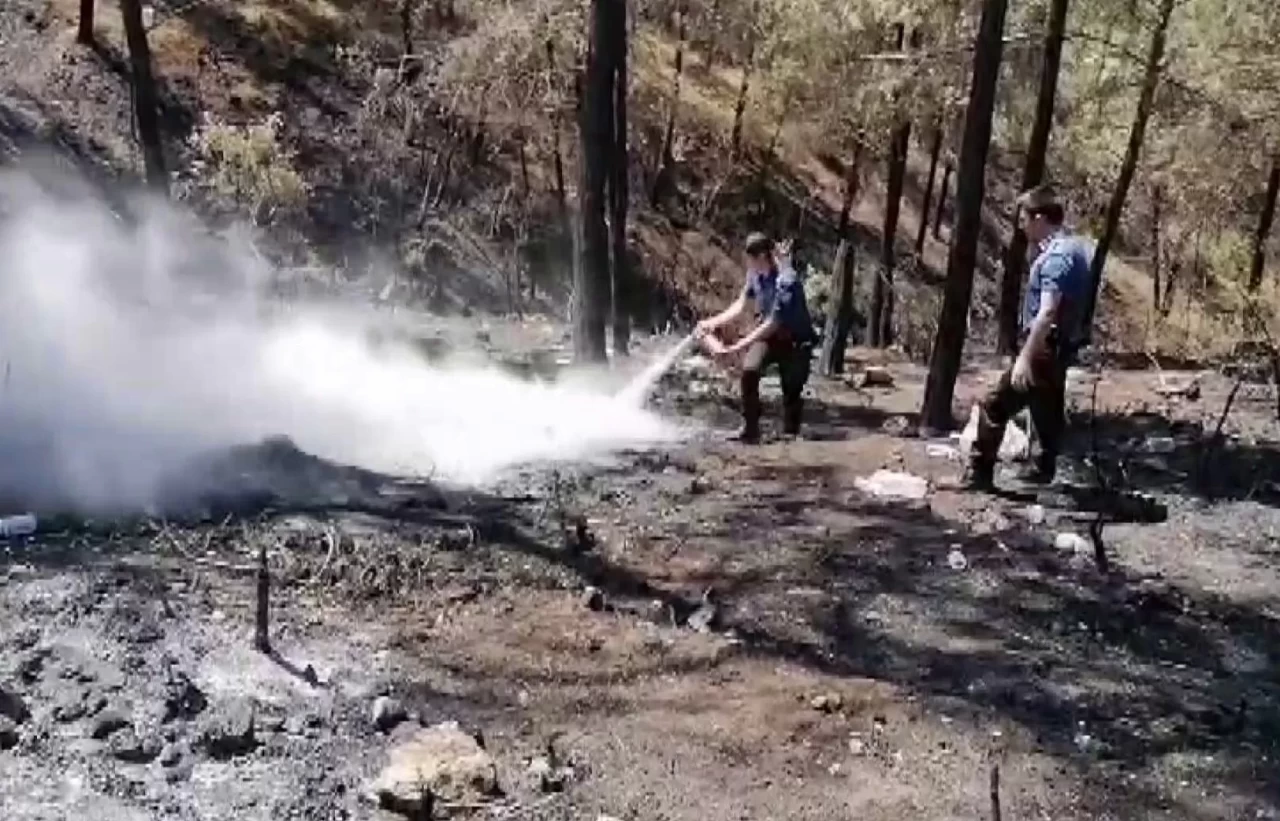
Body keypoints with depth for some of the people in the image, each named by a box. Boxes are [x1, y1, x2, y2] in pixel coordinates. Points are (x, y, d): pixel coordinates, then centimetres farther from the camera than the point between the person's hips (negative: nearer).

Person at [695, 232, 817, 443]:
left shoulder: (787, 281, -29)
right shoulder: (755, 275, -8)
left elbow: (773, 323, -32)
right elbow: (740, 306, 0)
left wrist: (737, 347, -35)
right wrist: (713, 322, -13)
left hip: (795, 340, -5)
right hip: (768, 335, 5)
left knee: (792, 390, -4)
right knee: (749, 371, -18)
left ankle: (790, 434, 14)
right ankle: (750, 429, -7)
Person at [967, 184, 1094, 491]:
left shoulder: (1056, 256, -20)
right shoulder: (1077, 247, 11)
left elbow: (1046, 314, -28)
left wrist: (1024, 357, -30)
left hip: (1046, 347, -10)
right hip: (1062, 346, 10)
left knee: (995, 406, -6)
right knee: (1047, 408, 19)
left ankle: (980, 474, -1)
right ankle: (1045, 469, 30)